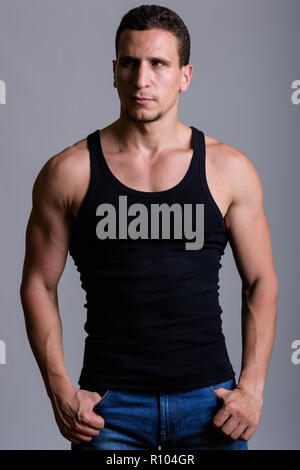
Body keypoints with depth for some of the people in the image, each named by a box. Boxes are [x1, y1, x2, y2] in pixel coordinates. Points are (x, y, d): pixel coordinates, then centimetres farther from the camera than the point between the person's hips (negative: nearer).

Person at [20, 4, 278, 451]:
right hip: (109, 405, -1)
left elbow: (260, 282, 5)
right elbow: (39, 284, 3)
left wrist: (252, 388, -2)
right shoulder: (69, 172, -2)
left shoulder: (228, 169, 0)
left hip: (208, 399, 1)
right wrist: (61, 391, -4)